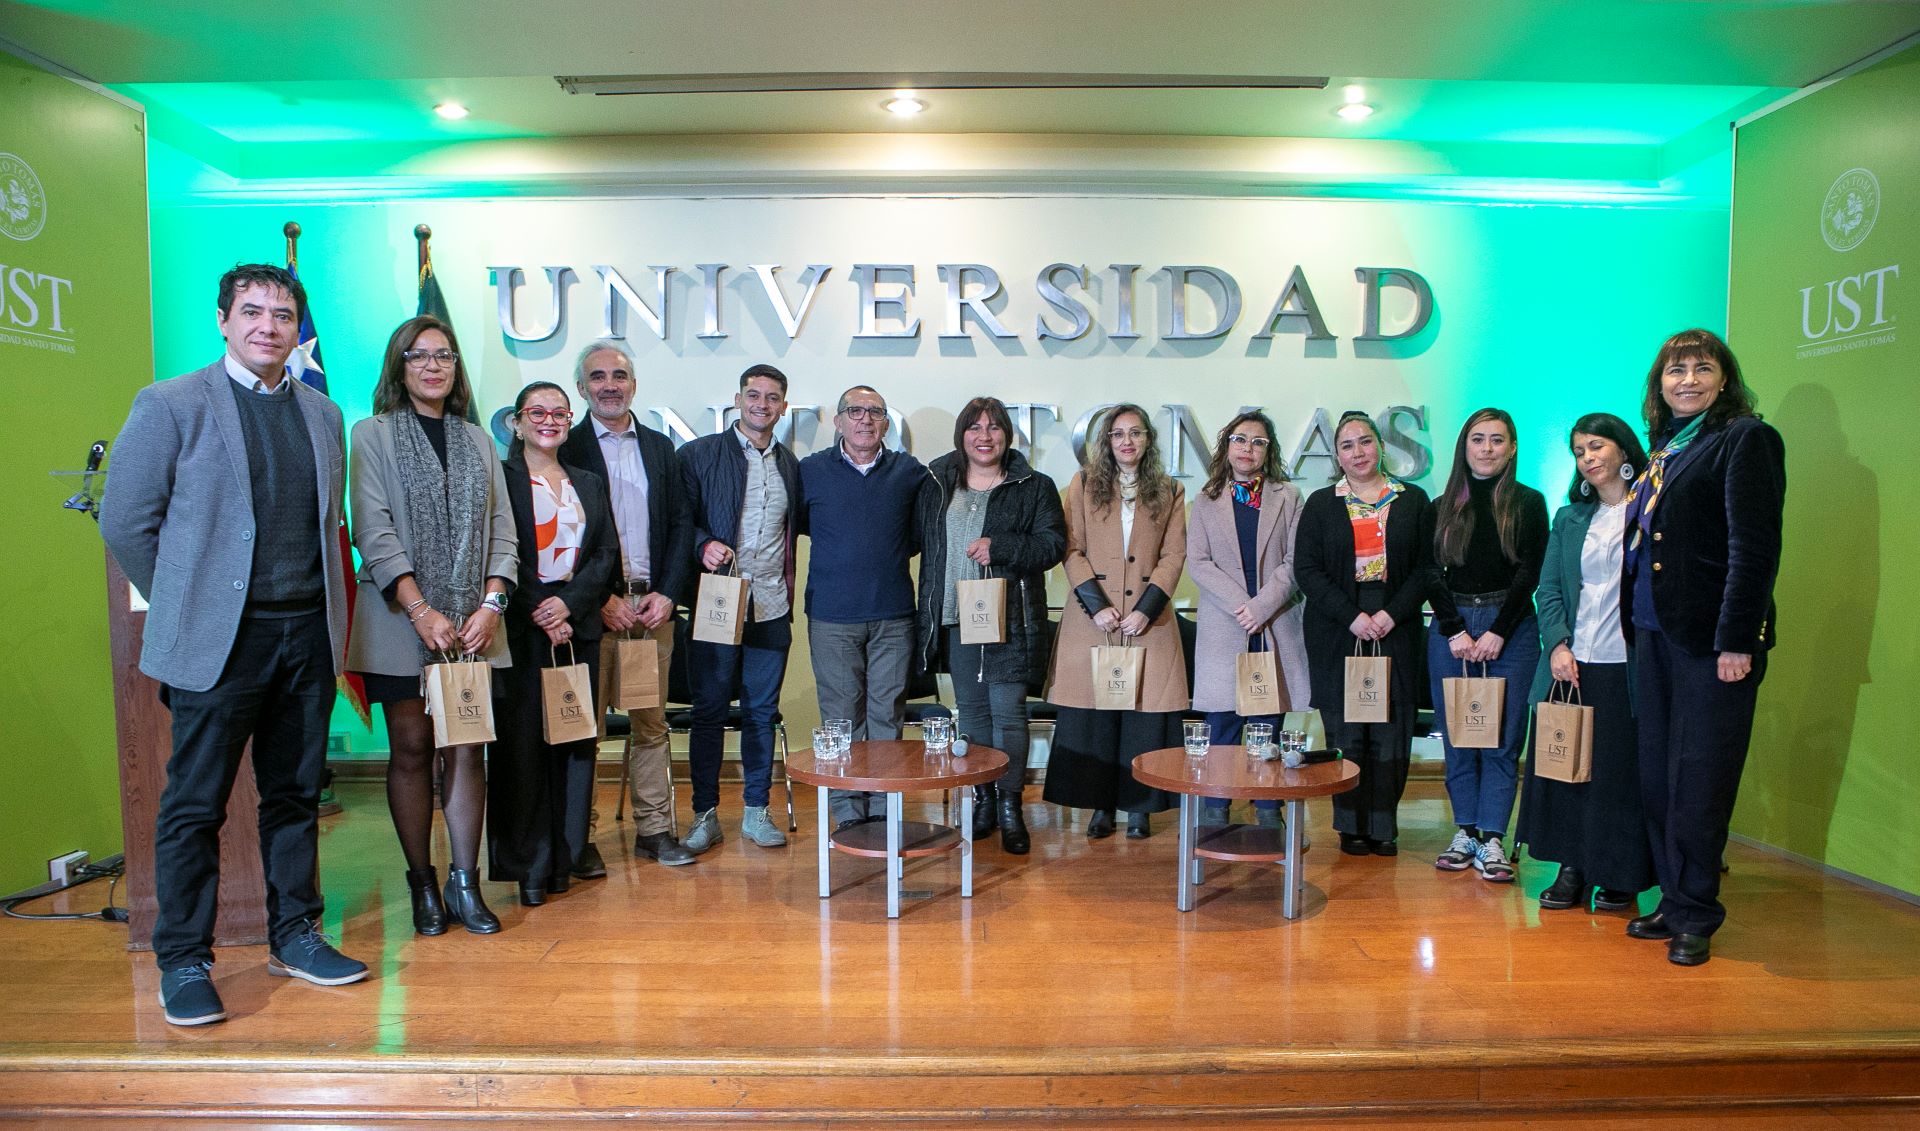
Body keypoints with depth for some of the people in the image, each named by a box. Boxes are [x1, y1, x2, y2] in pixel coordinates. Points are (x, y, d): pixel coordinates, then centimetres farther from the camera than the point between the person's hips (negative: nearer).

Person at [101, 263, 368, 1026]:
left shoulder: (323, 414, 11)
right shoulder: (170, 405, -2)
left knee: (296, 794, 12)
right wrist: (187, 606, 0)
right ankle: (183, 962, 17)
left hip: (308, 634, 4)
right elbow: (125, 522, -2)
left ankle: (294, 936, 25)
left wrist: (325, 606, 8)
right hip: (219, 640, -4)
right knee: (195, 806, 4)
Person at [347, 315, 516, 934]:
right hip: (402, 622, -2)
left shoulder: (477, 440, 14)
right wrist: (422, 612, -15)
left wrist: (490, 605, -5)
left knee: (466, 748, 1)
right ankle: (423, 884, 13)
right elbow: (374, 533, -6)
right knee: (412, 748, 3)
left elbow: (501, 530, 9)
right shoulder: (373, 434, 4)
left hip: (473, 623, 3)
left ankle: (465, 884, 7)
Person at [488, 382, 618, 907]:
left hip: (578, 626, 4)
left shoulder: (589, 484, 16)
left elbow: (606, 554, 8)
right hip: (521, 629, -4)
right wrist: (539, 616, -11)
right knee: (522, 742, -2)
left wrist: (568, 602, -7)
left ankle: (565, 856, 15)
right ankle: (526, 866, 7)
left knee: (577, 741, 5)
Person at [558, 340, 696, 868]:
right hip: (593, 607, -3)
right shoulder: (566, 449, 1)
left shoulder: (660, 447, 14)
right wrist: (603, 600, -10)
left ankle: (654, 829, 17)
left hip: (654, 603, 4)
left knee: (651, 722, 9)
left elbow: (681, 523, 11)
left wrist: (668, 593, -2)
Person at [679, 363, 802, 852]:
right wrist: (704, 545, -19)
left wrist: (788, 592, 9)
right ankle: (705, 815, 16)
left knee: (762, 711, 9)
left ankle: (756, 810, 20)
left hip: (771, 608, 3)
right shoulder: (699, 454, 2)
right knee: (709, 710, 4)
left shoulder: (790, 464, 13)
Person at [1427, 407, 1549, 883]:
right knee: (1457, 738, 5)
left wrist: (1497, 632, -10)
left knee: (1502, 739, -1)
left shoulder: (1529, 503, 4)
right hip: (1450, 630, 2)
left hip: (1510, 628, -2)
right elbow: (1432, 575, 4)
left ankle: (1492, 838, 5)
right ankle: (1465, 831, 15)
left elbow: (1530, 573, -3)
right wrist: (1455, 631, -7)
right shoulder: (1442, 508, 9)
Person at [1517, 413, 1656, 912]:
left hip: (1627, 666, -4)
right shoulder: (1569, 518, 14)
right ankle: (1571, 868, 18)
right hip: (1571, 665, 4)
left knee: (1622, 771, 2)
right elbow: (1548, 589, 9)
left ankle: (1619, 876, 16)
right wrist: (1557, 644, -5)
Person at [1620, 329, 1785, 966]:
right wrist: (1634, 627, 10)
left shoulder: (1746, 438, -6)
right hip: (1653, 634, 7)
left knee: (1698, 782, 0)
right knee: (1657, 778, 11)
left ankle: (1695, 915, 13)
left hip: (1711, 640, -7)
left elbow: (1755, 547, -13)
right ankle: (1674, 901, 23)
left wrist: (1736, 641, -18)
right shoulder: (1664, 449, 16)